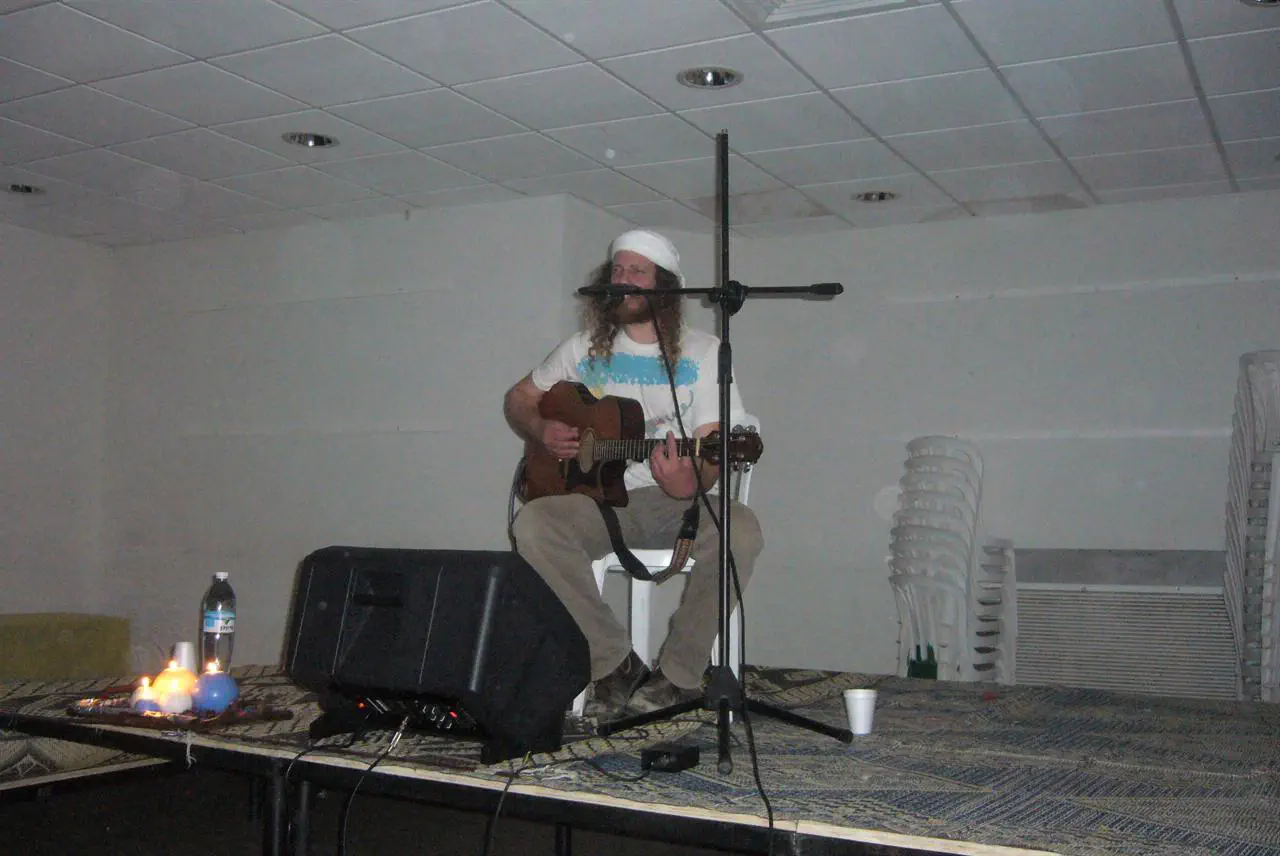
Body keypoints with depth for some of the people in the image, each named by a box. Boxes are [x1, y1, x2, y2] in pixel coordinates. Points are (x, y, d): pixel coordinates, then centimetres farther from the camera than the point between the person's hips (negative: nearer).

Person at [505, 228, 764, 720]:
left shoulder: (703, 353, 4)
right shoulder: (586, 349, 14)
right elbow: (518, 397, 24)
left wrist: (691, 483, -28)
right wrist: (542, 431, 0)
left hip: (676, 500, -2)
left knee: (739, 531, -34)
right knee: (533, 524, -29)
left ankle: (678, 675, -18)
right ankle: (614, 663, -19)